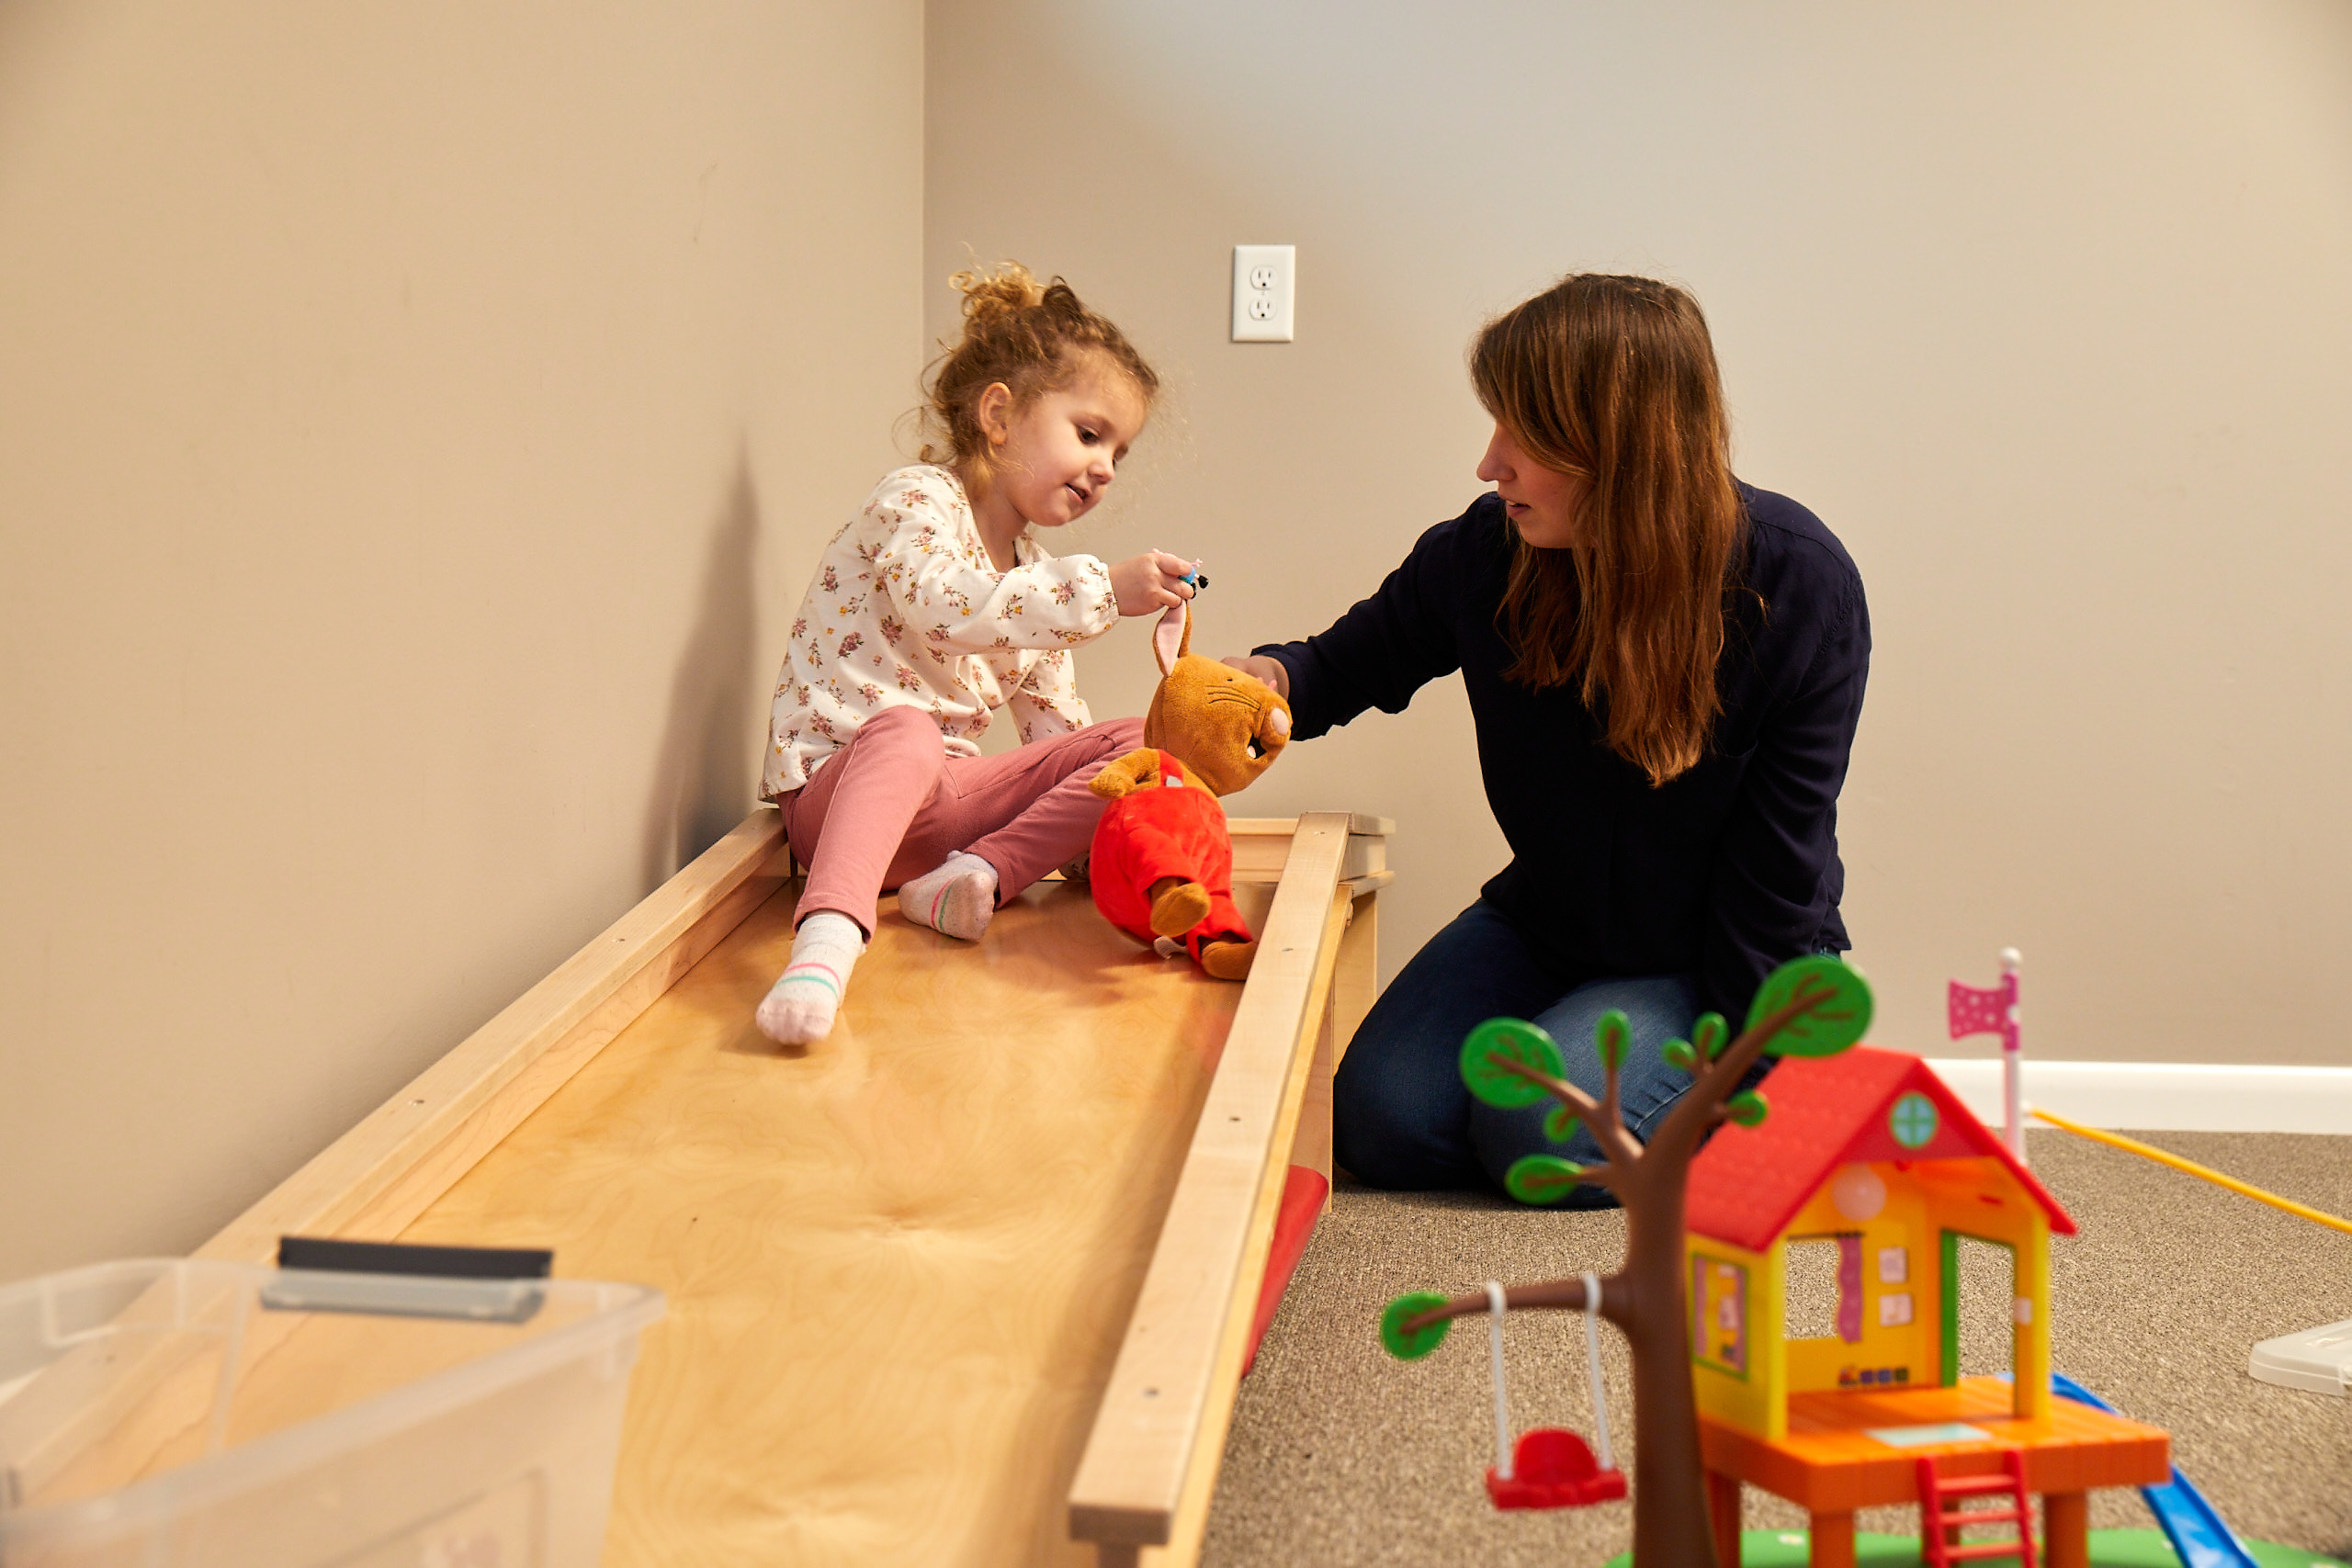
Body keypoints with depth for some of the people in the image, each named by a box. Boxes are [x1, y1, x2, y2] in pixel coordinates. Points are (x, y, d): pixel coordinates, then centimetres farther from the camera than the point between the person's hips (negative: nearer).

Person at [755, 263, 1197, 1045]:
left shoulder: (1032, 571, 20)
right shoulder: (916, 500, -6)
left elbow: (1054, 725, 21)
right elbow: (949, 609, -27)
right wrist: (1102, 592, -29)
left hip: (944, 794, 8)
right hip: (836, 787, -8)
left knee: (1135, 743, -7)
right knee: (905, 732, -42)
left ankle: (974, 875, -25)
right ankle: (828, 934, -62)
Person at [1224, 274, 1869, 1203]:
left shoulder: (1799, 585, -21)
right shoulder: (1487, 552, -13)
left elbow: (1778, 859, -18)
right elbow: (1355, 662, 4)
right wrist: (1273, 678, -21)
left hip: (1712, 964, -4)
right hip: (1545, 925, 5)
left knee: (1542, 1130, -25)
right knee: (1379, 1123, -10)